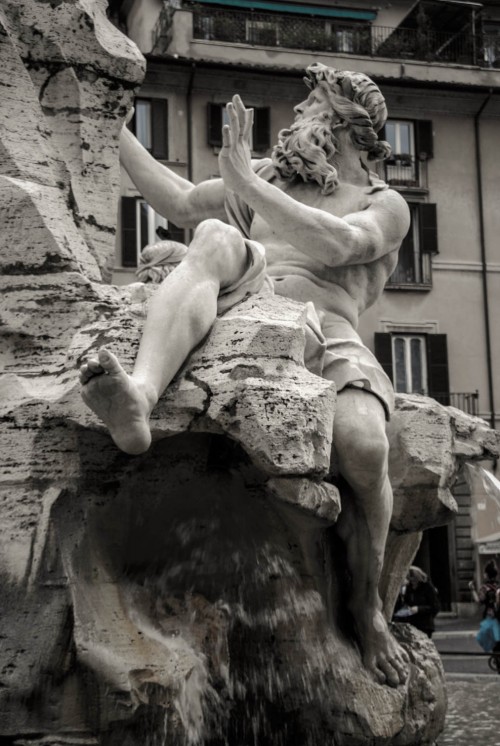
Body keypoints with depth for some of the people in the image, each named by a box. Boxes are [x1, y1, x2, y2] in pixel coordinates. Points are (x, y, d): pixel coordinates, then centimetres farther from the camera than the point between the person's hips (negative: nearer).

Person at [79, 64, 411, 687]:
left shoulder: (385, 205, 17)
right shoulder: (274, 177, 32)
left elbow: (335, 245, -5)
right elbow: (178, 203, 31)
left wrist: (243, 181, -10)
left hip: (322, 335, -2)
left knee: (363, 445, -33)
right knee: (214, 238, -30)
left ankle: (365, 602, -3)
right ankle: (139, 401, -56)